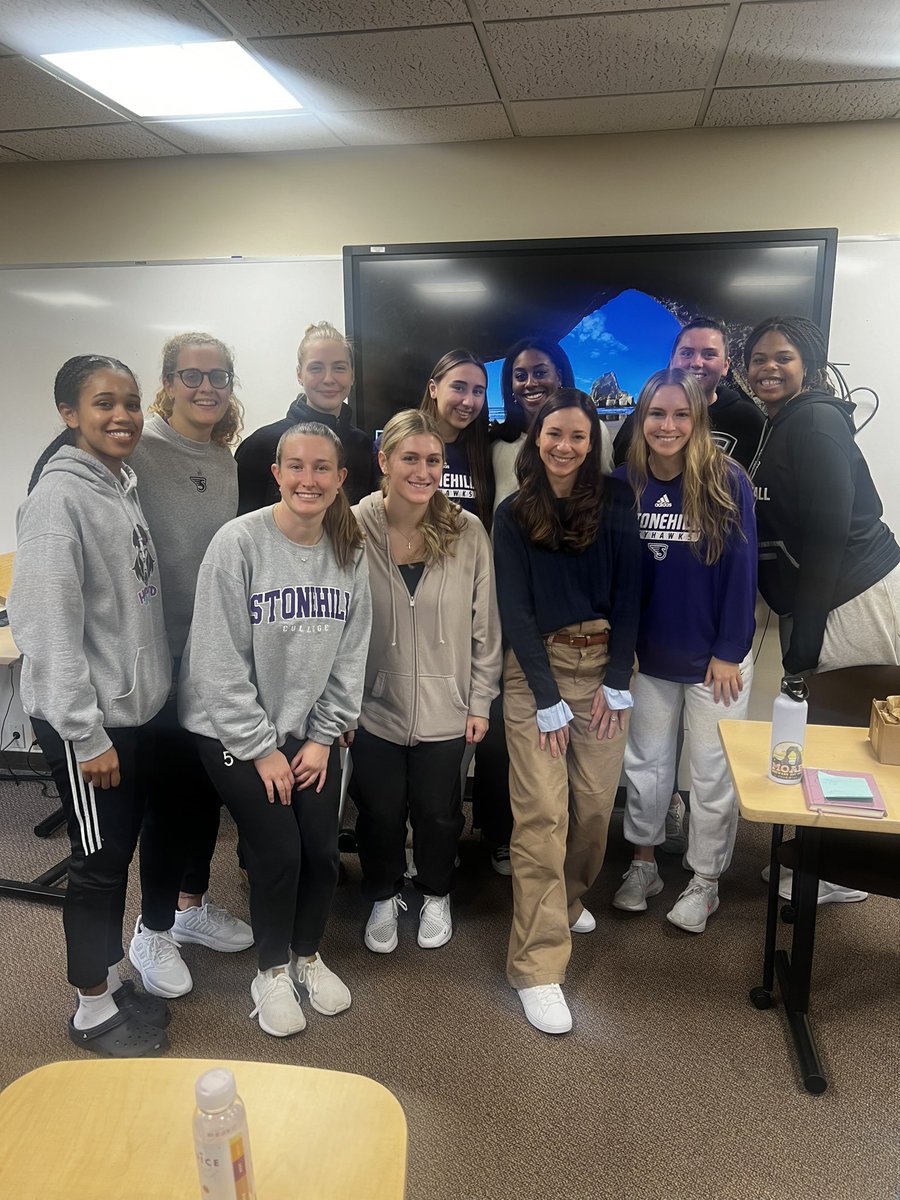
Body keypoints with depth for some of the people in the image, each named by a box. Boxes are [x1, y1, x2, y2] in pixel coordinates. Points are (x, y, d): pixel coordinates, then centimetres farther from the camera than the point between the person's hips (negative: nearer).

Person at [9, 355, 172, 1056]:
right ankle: (94, 1011, 26)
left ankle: (112, 981, 36)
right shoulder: (60, 494, -17)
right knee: (99, 864, 7)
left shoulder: (124, 485, 8)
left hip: (136, 710, 8)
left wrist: (147, 693, 14)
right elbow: (48, 625, -21)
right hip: (86, 722, -8)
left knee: (120, 853, 18)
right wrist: (87, 735, -20)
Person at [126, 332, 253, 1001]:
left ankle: (193, 903, 37)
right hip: (164, 654, -6)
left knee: (209, 781, 16)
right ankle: (153, 931, 23)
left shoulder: (228, 459, 8)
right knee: (172, 789, 2)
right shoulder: (138, 450, -12)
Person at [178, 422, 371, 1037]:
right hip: (236, 731, -4)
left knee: (322, 850, 3)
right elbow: (220, 660, -16)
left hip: (312, 730, 4)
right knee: (278, 852, -6)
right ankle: (272, 971, 23)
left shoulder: (351, 552, -3)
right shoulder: (239, 542, -17)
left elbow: (351, 654, 3)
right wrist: (261, 748, -13)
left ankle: (307, 955, 33)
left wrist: (324, 736, -2)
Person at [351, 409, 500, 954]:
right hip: (374, 707, 0)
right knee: (380, 812, 15)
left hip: (445, 707, 1)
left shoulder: (468, 532, -9)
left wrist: (480, 702, 0)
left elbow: (485, 626, -2)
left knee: (439, 812, 16)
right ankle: (383, 896, 43)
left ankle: (436, 894, 44)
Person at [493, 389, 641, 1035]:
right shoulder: (513, 515, 1)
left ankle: (569, 897, 34)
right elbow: (515, 610, -3)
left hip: (605, 664, 2)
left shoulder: (615, 500, 4)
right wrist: (547, 696, -8)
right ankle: (538, 965, 0)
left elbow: (628, 592, 1)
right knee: (542, 813, -8)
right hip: (537, 666, -2)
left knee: (596, 801, 4)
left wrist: (617, 682, -6)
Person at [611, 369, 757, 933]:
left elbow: (741, 570, -11)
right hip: (649, 655, 3)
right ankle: (644, 865, 35)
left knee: (713, 772, 9)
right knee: (645, 763, 16)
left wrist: (728, 652, -11)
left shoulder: (728, 481, -13)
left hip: (715, 657, -3)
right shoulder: (624, 483, -4)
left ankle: (706, 882, 28)